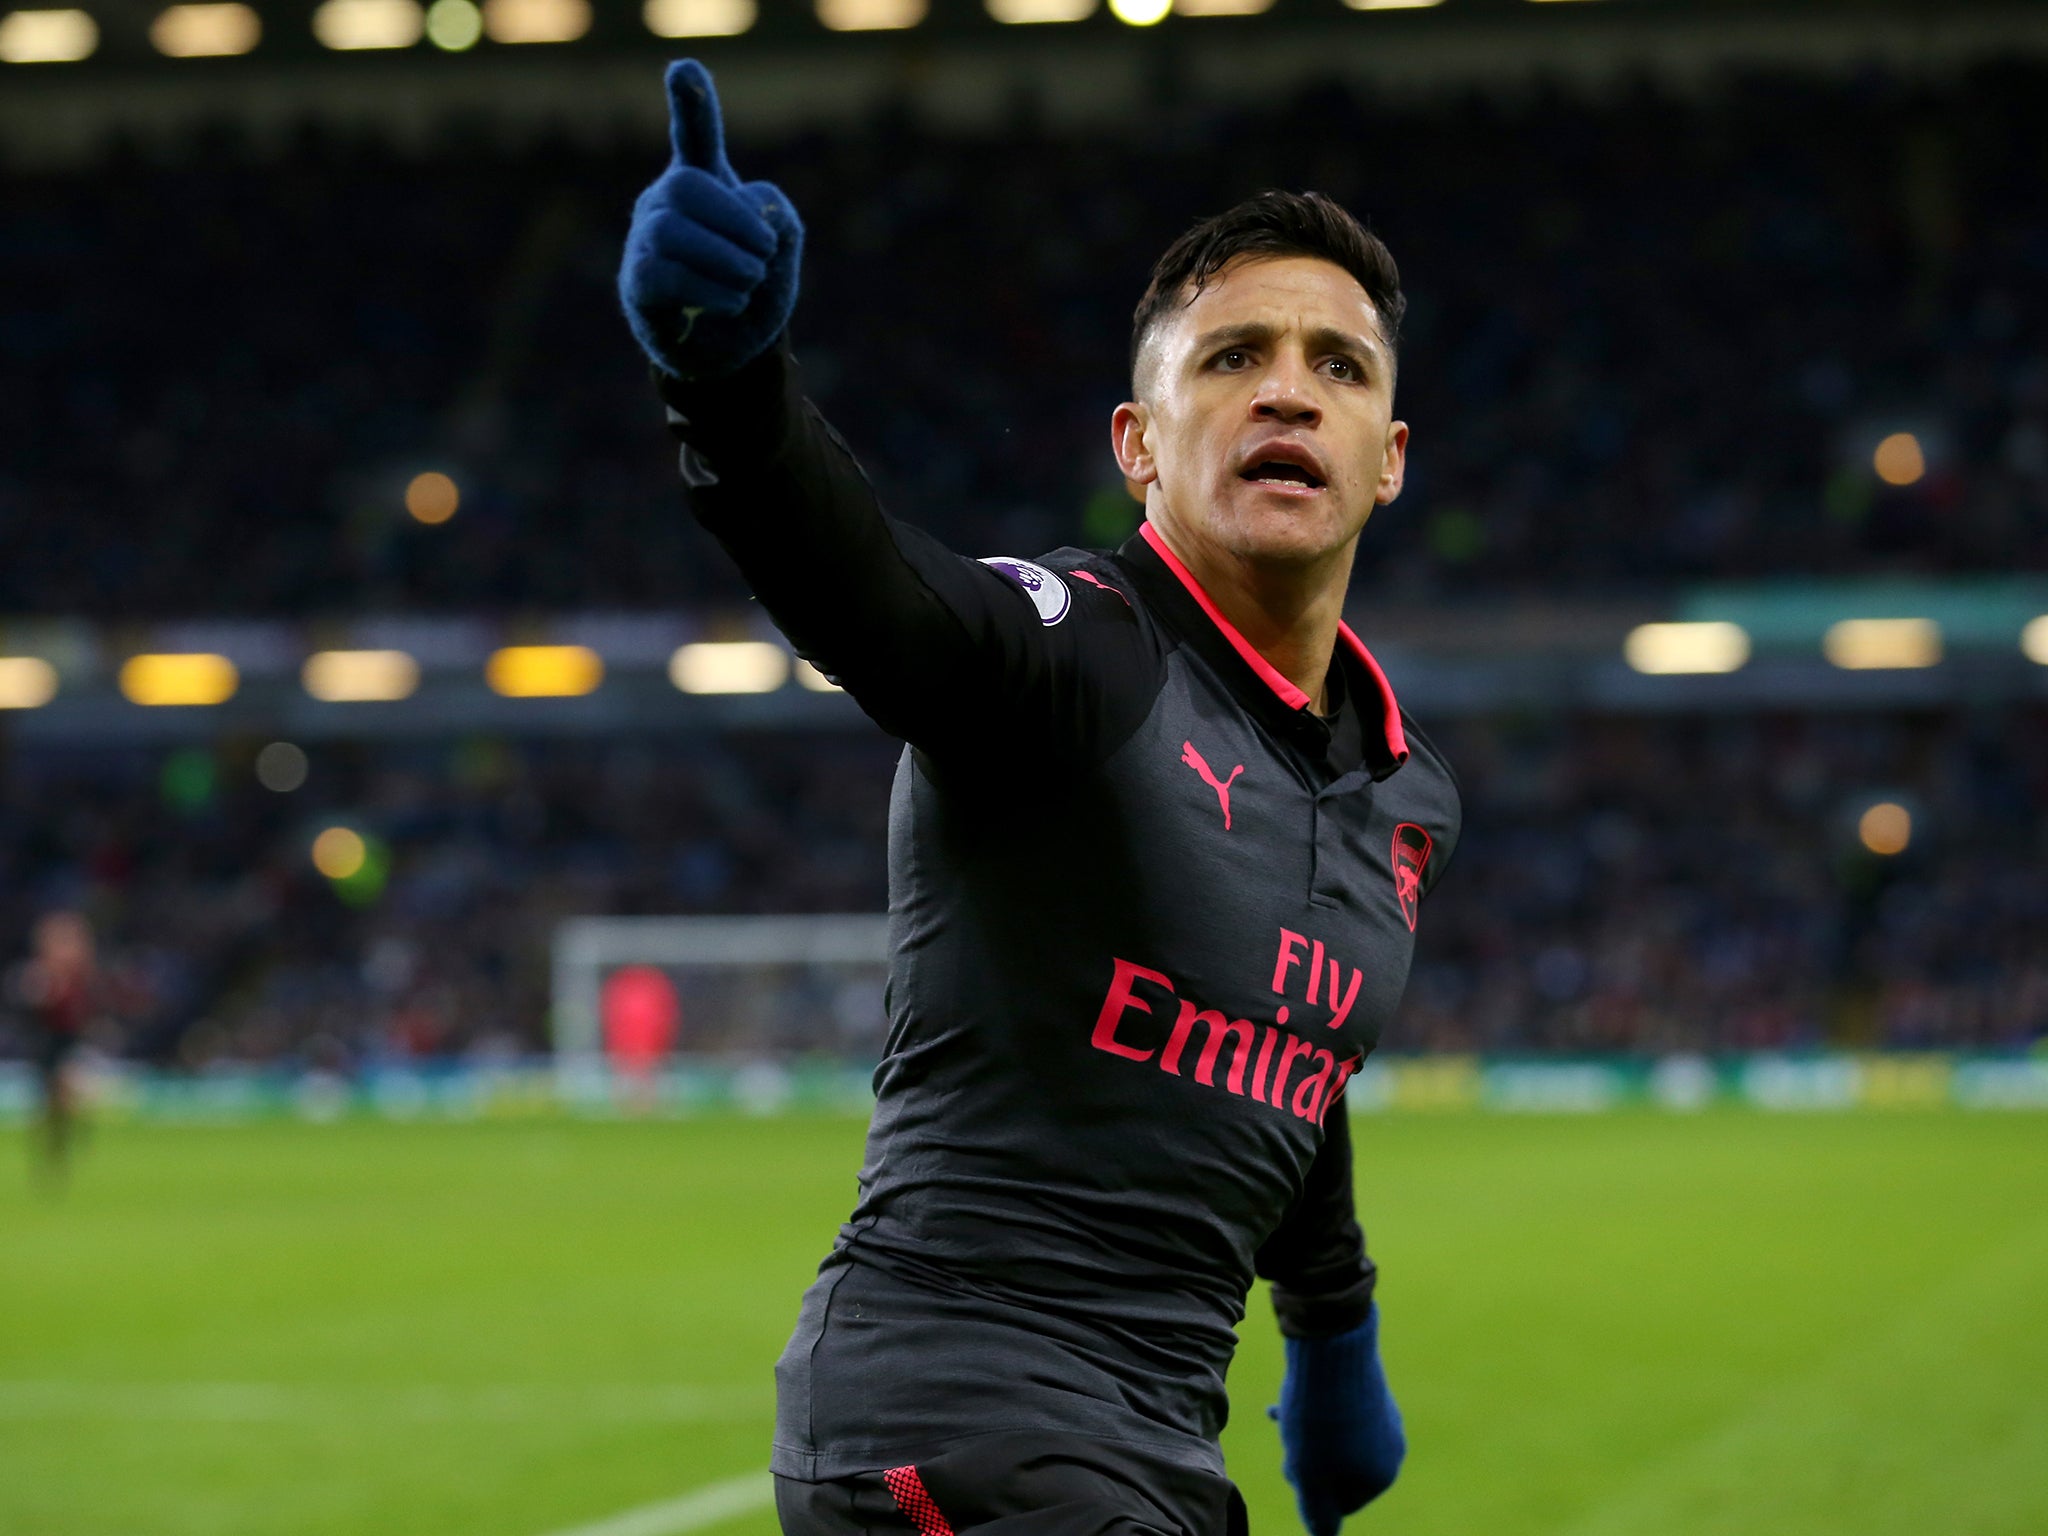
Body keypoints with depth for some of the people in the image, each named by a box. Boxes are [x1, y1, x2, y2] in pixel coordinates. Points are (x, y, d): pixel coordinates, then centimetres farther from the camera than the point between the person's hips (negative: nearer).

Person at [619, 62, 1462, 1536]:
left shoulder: (1408, 796, 14)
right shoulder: (1083, 653, -9)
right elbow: (864, 587, -31)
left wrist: (1336, 1328, 42)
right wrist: (727, 370, -51)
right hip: (955, 1410, -8)